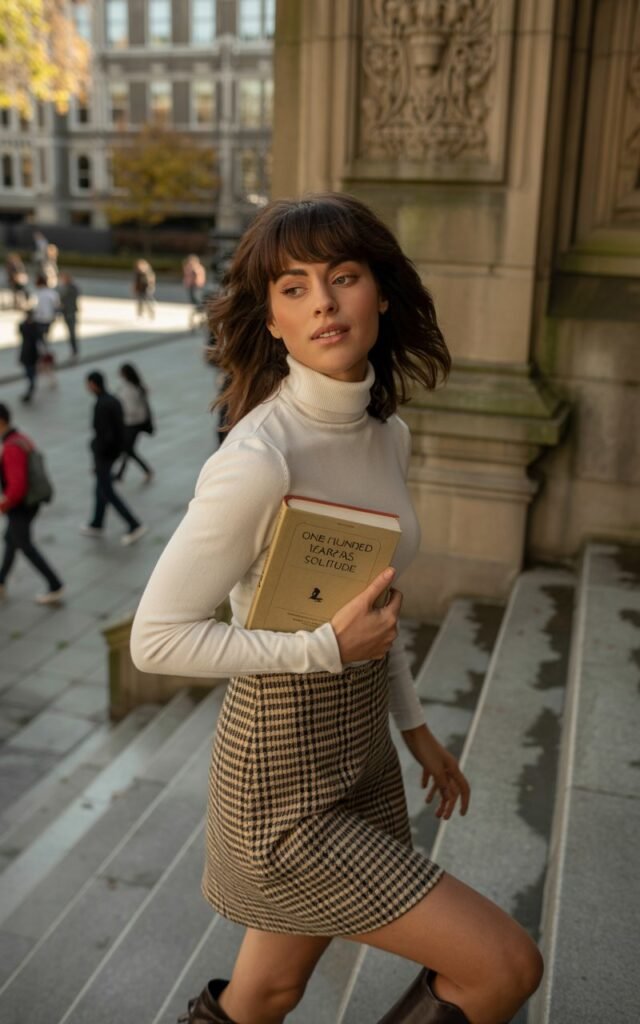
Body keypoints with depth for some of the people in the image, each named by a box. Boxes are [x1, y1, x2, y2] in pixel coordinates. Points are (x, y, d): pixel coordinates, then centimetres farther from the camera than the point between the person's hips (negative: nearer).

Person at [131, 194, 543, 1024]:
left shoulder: (388, 435, 0)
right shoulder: (259, 458, -26)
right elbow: (156, 637, -21)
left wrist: (415, 726, 14)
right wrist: (326, 647, -25)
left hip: (362, 752, 7)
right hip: (284, 784, -7)